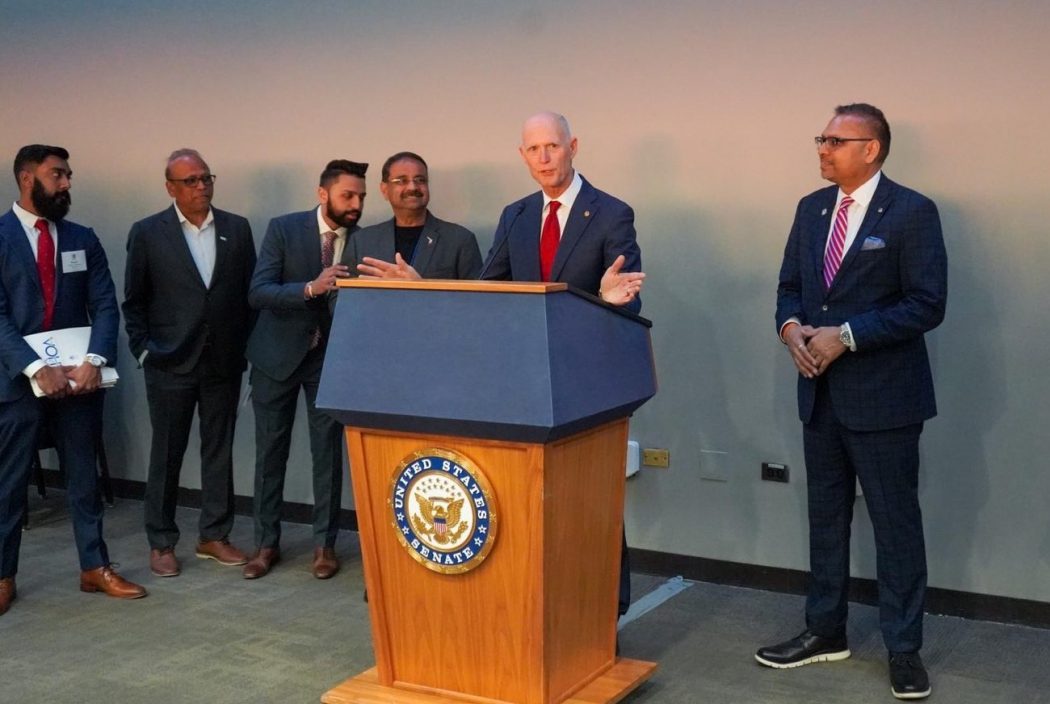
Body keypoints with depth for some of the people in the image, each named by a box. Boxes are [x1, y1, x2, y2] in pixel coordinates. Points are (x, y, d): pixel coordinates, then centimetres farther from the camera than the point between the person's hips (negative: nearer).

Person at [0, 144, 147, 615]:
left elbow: (104, 305, 1)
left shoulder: (82, 239, 7)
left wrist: (94, 360, -15)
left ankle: (94, 568, 19)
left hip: (78, 376, 3)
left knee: (83, 476, 10)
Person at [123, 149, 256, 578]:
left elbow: (250, 292, 7)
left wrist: (245, 346, 2)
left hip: (224, 364, 3)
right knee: (166, 455, 5)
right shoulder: (147, 233, -2)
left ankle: (214, 536, 22)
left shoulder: (237, 229, 4)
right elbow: (134, 301, 2)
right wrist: (143, 350, -3)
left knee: (219, 450, 9)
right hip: (170, 365, -2)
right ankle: (161, 543, 17)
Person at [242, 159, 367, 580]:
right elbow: (257, 293, -18)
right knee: (270, 450, 6)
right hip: (278, 354, -1)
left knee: (328, 451, 4)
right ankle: (266, 543, 19)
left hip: (331, 357, 1)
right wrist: (311, 288, -32)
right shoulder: (284, 229, -10)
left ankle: (324, 544, 17)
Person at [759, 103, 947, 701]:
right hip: (821, 393, 7)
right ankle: (826, 632, 29)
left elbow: (927, 304, -15)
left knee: (896, 523, 3)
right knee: (826, 516, 16)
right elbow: (790, 285, 14)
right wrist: (792, 328, -8)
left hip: (884, 398, -6)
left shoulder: (912, 212, -11)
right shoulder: (812, 208, 9)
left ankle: (904, 649, 16)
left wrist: (846, 336, -20)